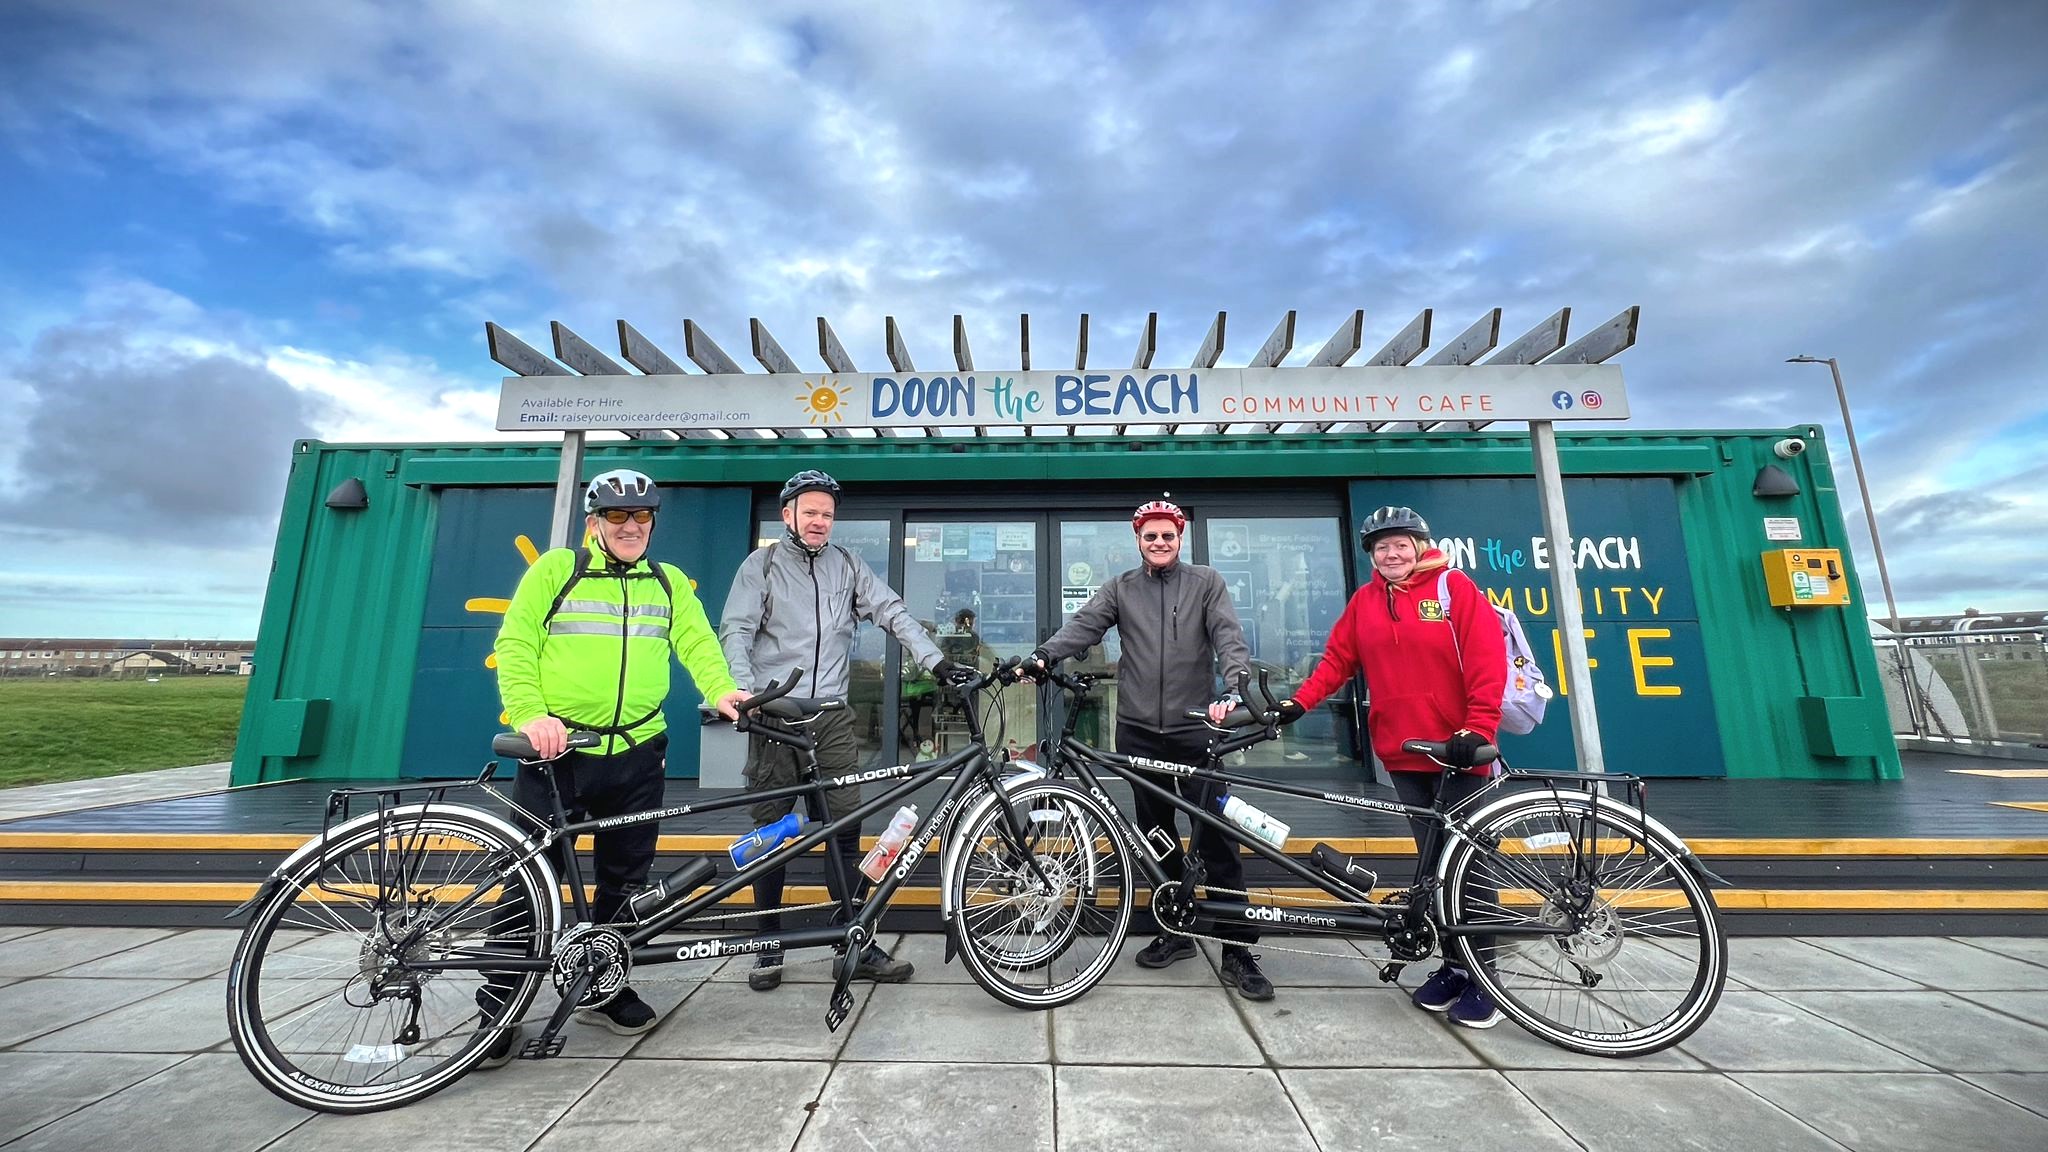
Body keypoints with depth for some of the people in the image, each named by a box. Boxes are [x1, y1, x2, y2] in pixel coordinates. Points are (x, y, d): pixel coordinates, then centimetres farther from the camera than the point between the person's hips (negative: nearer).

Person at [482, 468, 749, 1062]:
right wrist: (531, 715, -17)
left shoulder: (670, 582, 11)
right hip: (558, 749, -3)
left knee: (625, 882, 13)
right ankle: (499, 1005, 23)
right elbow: (515, 646, -2)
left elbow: (697, 643, 1)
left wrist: (722, 690, -18)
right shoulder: (555, 569, 4)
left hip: (636, 755, 3)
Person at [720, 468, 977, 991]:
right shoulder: (761, 565, 3)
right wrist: (745, 692, -21)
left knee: (845, 830, 3)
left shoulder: (847, 565, 9)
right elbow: (735, 632, -5)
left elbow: (893, 613, 2)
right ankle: (769, 945, 25)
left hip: (832, 716, 2)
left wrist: (936, 661, -10)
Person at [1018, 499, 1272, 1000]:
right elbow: (1082, 626, -6)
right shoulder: (1120, 588, 7)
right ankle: (1176, 931, 29)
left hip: (1195, 728, -2)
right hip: (1138, 731, 2)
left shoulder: (1206, 583, 5)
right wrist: (1042, 656, -24)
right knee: (1156, 836, 12)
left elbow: (1229, 639, -5)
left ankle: (1237, 949, 14)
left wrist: (1237, 686, -24)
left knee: (1216, 836, 0)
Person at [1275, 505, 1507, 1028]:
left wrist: (1476, 730, -19)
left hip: (1458, 750, -3)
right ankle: (1453, 967, 25)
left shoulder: (1454, 587, -4)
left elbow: (1487, 662, -10)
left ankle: (1483, 978, 19)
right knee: (1434, 863, 12)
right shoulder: (1364, 601, 6)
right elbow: (1336, 661, 6)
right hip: (1403, 754, 4)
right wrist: (1298, 703, -6)